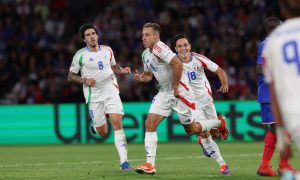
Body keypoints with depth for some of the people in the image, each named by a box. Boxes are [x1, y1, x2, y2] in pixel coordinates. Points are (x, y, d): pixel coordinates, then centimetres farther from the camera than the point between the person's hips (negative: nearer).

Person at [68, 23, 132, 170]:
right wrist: (84, 80, -15)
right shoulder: (80, 55, -5)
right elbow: (71, 76, 2)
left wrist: (122, 71, 0)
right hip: (94, 96, -1)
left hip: (111, 91, 1)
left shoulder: (107, 50, 5)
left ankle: (123, 161, -15)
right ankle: (96, 124, 41)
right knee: (102, 132, 1)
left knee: (117, 124, -16)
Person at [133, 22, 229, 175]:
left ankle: (219, 123, 31)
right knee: (149, 124, -7)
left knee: (191, 129, 4)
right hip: (164, 93, 9)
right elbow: (148, 74, 24)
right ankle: (150, 165, -8)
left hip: (180, 92, -9)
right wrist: (140, 77, 0)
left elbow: (177, 65, -29)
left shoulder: (159, 48, -20)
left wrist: (175, 88, -22)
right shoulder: (146, 54, 10)